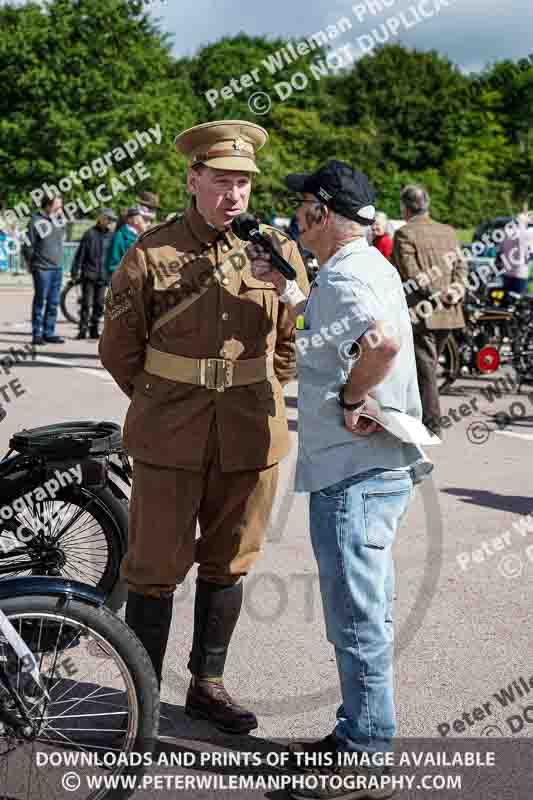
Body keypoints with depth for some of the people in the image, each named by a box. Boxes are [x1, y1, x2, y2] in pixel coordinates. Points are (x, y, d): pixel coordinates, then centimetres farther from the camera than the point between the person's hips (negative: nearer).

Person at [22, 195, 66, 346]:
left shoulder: (60, 220, 11)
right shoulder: (37, 220, -9)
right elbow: (28, 246, -7)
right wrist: (31, 264, 1)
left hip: (57, 268, 6)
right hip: (42, 269, -6)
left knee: (53, 303, 9)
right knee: (40, 301, -2)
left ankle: (49, 333, 16)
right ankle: (37, 333, 3)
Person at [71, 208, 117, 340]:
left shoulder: (112, 235, 8)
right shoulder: (90, 233, -3)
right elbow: (80, 254, -1)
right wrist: (75, 271, -3)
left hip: (102, 276, 4)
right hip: (89, 274, -3)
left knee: (99, 304, 7)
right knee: (86, 303, -5)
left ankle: (94, 329, 15)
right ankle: (83, 329, 1)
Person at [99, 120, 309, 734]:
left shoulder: (277, 251, 5)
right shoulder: (151, 253, -3)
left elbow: (292, 340, 16)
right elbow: (118, 348, 5)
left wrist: (259, 402, 12)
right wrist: (163, 405, 7)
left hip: (251, 439, 3)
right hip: (169, 441, -3)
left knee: (227, 564, 12)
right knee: (156, 568, 1)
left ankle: (207, 685, 28)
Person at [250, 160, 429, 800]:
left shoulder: (343, 275, -17)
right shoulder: (370, 265, 15)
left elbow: (384, 339, -38)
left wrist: (350, 400, -24)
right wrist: (281, 285, 27)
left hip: (354, 471, -11)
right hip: (376, 464, 11)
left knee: (356, 616, -1)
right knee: (363, 610, 19)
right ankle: (358, 734, 32)